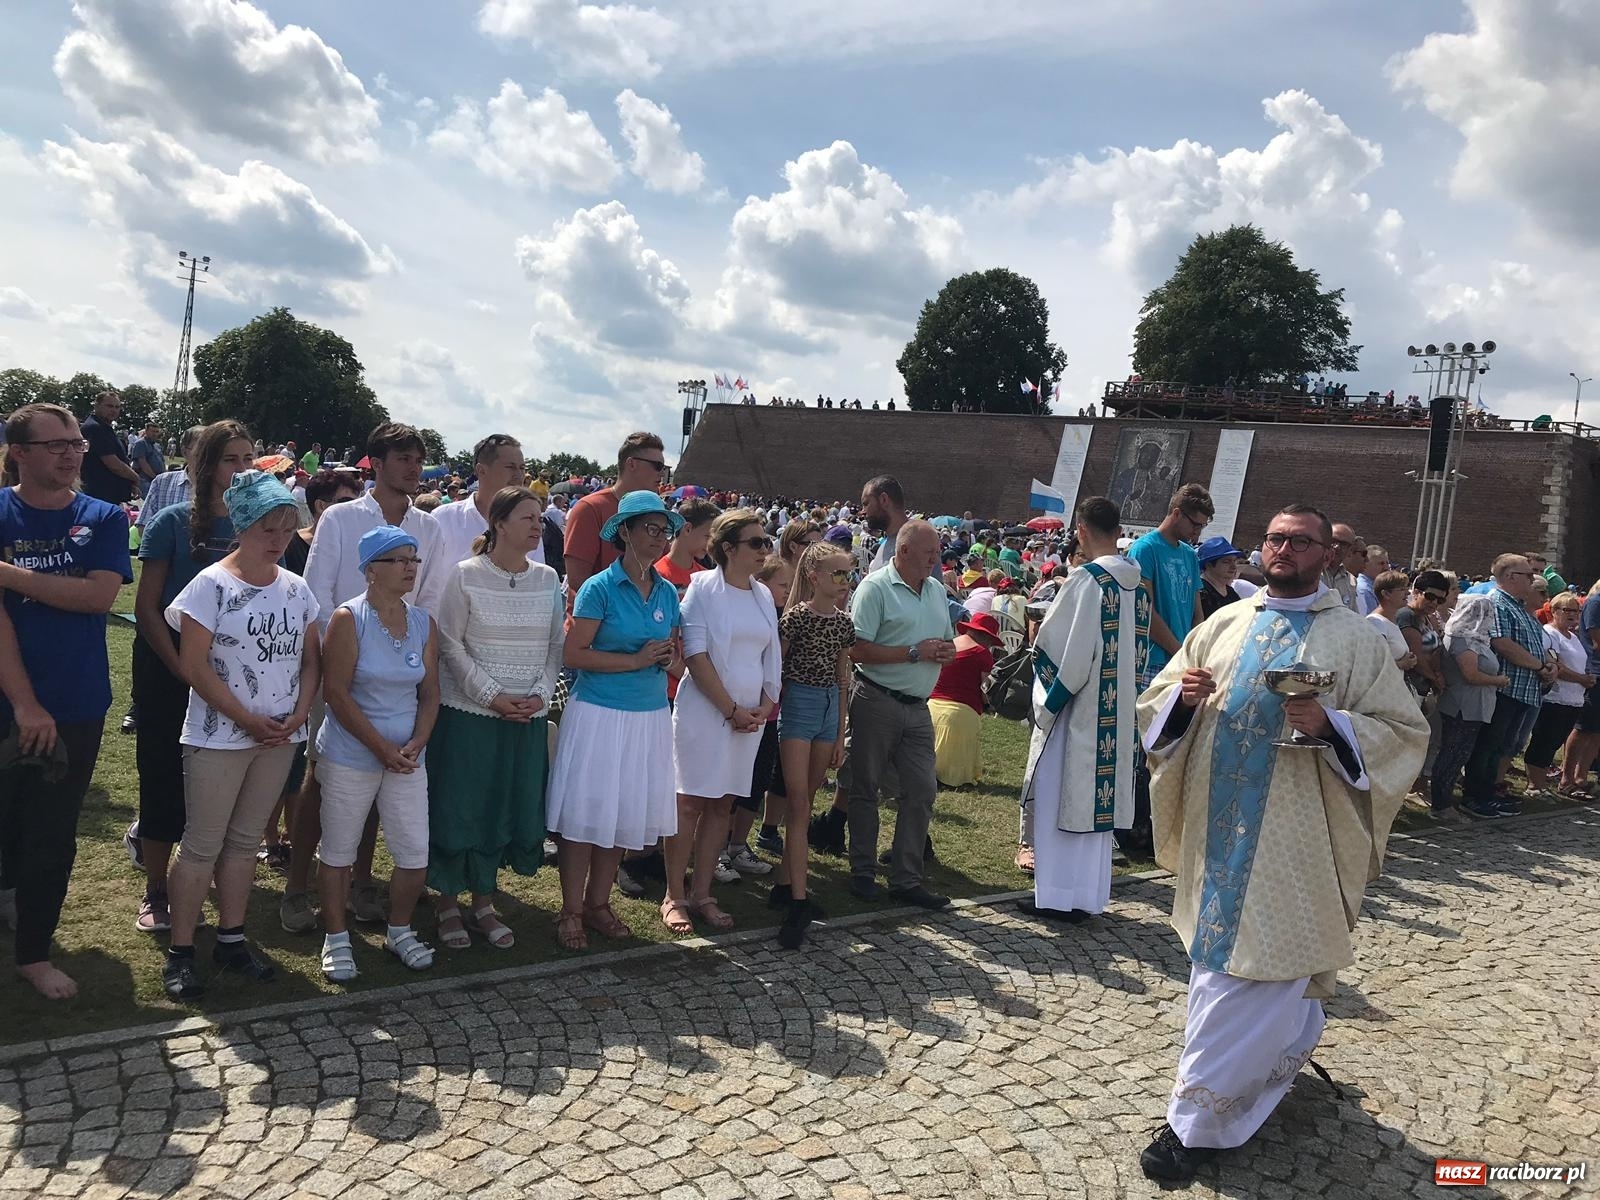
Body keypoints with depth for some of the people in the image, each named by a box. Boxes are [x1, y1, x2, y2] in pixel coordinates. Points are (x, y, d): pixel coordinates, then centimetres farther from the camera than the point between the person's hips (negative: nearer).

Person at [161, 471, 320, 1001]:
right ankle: (180, 952, 13)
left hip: (280, 737, 5)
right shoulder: (211, 585, -11)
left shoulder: (297, 589, 5)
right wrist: (248, 720, -15)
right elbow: (194, 666, -14)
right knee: (202, 845, 2)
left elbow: (310, 659, 9)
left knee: (245, 841, 14)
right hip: (218, 737, -5)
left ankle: (231, 939, 25)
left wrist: (298, 714, -7)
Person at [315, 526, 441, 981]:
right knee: (338, 850, 8)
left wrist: (415, 745, -8)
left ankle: (399, 930, 27)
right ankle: (336, 938, 26)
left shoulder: (423, 624, 5)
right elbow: (336, 693, -14)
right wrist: (383, 748, -16)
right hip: (350, 756, -4)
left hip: (407, 759, 4)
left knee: (415, 854, 5)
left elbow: (430, 694, 7)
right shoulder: (348, 619, -10)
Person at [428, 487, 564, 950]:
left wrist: (541, 694, -6)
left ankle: (483, 902, 25)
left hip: (529, 717, 4)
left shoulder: (547, 578, 4)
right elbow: (451, 644, -8)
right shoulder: (465, 575, -7)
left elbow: (557, 645, 8)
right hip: (469, 711, -4)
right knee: (459, 806, 3)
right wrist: (493, 696, -15)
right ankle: (447, 901, 20)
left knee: (513, 806, 9)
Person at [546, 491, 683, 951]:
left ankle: (598, 903, 27)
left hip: (650, 715, 6)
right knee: (586, 813, 0)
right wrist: (636, 660, -17)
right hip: (599, 713, -5)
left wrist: (669, 658, -5)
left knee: (625, 814, 12)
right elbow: (574, 654, -13)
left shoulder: (668, 593, 8)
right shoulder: (599, 588, -9)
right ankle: (571, 912, 14)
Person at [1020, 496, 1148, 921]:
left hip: (1077, 710, -7)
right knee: (1096, 797, 13)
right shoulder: (1137, 583, 6)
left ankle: (1057, 896, 8)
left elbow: (1058, 646, -16)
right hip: (1118, 713, 7)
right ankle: (1088, 895, 21)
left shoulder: (1086, 580, -17)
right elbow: (1138, 648, 12)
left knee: (1061, 797, 3)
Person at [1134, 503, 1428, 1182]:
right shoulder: (1224, 625, 9)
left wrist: (1329, 724, -21)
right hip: (1217, 826, 5)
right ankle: (1281, 1050, 45)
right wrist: (1182, 694, -12)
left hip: (1291, 838, -5)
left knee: (1248, 971, -2)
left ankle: (1198, 1119, 9)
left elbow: (1406, 731, -4)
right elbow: (1156, 704, 11)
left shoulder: (1354, 639, -3)